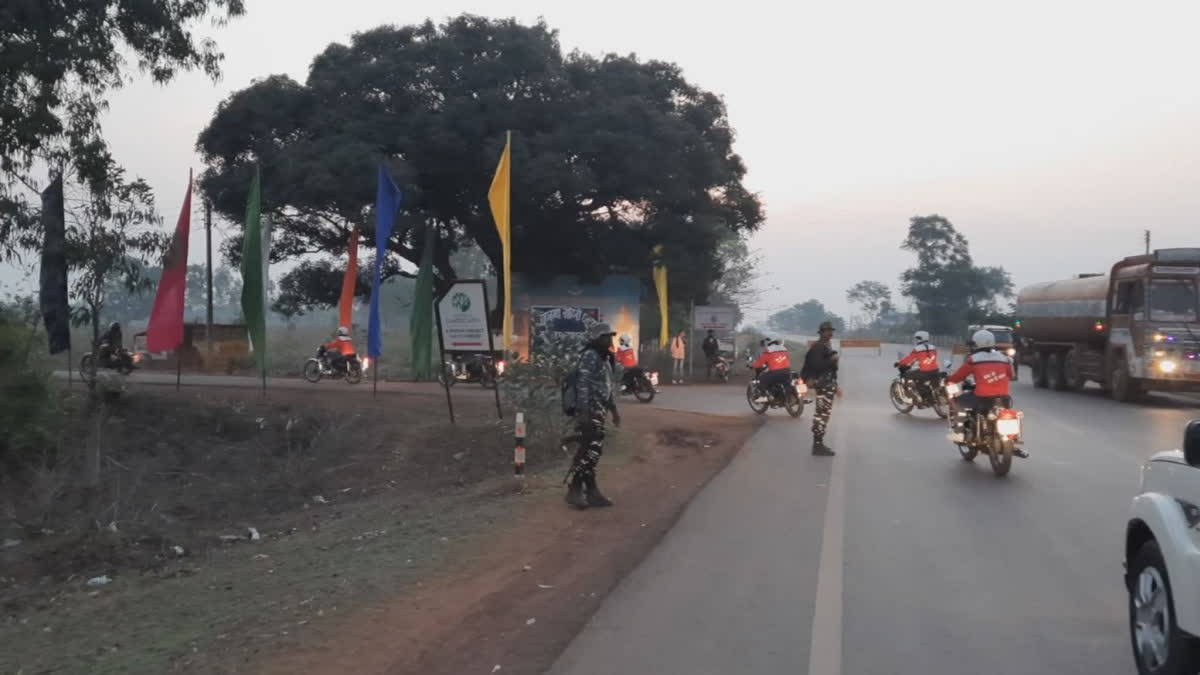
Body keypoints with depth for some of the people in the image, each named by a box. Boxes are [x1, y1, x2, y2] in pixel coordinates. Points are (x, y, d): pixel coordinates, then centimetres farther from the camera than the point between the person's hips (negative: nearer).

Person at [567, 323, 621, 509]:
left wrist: (613, 409, 25)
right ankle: (574, 490, -4)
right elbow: (583, 385, -20)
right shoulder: (590, 356, -13)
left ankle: (591, 491, 14)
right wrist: (584, 412, -25)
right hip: (589, 411, -10)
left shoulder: (604, 357, 17)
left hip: (599, 412, 10)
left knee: (593, 451, 10)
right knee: (588, 451, -10)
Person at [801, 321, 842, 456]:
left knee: (822, 413, 13)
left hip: (827, 384, 11)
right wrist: (832, 360, -24)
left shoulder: (826, 346, 20)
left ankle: (818, 443, 19)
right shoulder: (818, 347, -14)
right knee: (823, 413, -12)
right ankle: (818, 445, -12)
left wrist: (835, 386, 24)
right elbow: (817, 365, -28)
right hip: (823, 384, -11)